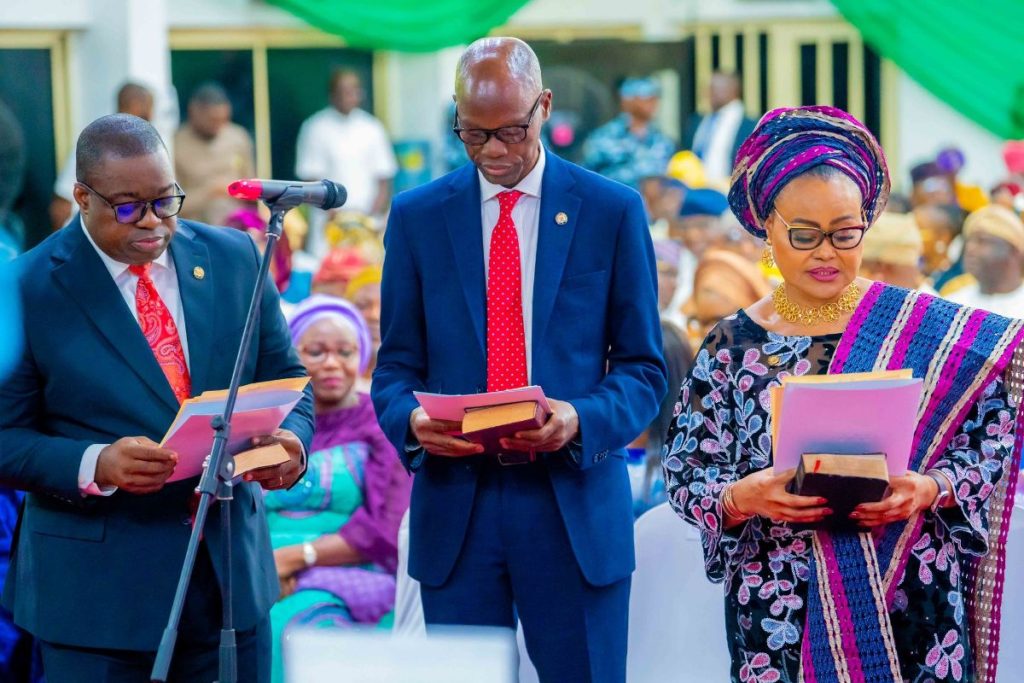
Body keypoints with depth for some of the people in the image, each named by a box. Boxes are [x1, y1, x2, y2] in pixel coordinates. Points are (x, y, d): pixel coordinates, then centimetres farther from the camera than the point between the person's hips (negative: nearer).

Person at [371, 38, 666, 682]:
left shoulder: (613, 211, 2)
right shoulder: (417, 216, 7)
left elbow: (644, 368, 3)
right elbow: (396, 366, 10)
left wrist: (581, 421, -16)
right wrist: (412, 419, -13)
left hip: (574, 505, -1)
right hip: (456, 507, 1)